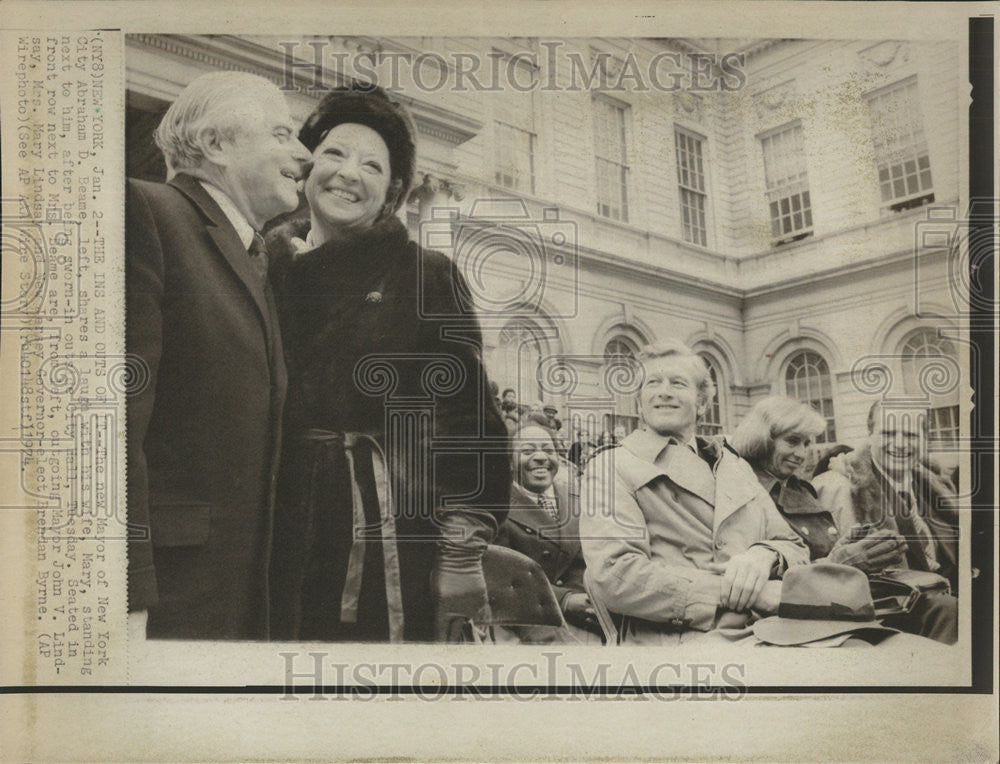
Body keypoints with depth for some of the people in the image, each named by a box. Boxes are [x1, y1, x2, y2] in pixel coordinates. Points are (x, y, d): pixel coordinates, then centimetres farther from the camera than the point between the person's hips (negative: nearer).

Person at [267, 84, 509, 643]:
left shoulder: (426, 275, 4)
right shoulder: (266, 268, 13)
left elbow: (467, 415, -2)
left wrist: (463, 551, -9)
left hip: (391, 529, -2)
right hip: (279, 528, 3)